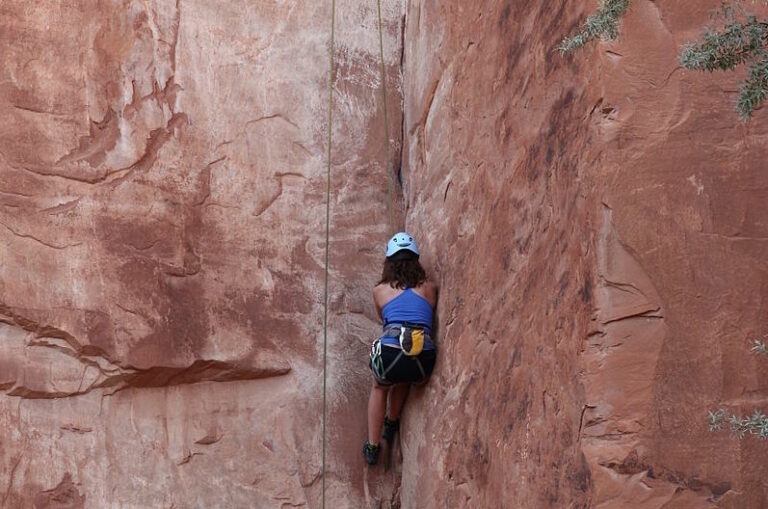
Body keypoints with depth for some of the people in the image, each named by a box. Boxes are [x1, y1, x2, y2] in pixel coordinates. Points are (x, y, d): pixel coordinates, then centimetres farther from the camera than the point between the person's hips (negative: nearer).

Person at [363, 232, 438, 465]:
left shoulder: (380, 291, 16)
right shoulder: (430, 288, 17)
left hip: (390, 354, -1)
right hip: (424, 361, 1)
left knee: (380, 387, 34)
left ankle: (372, 446, 32)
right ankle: (391, 424, 51)